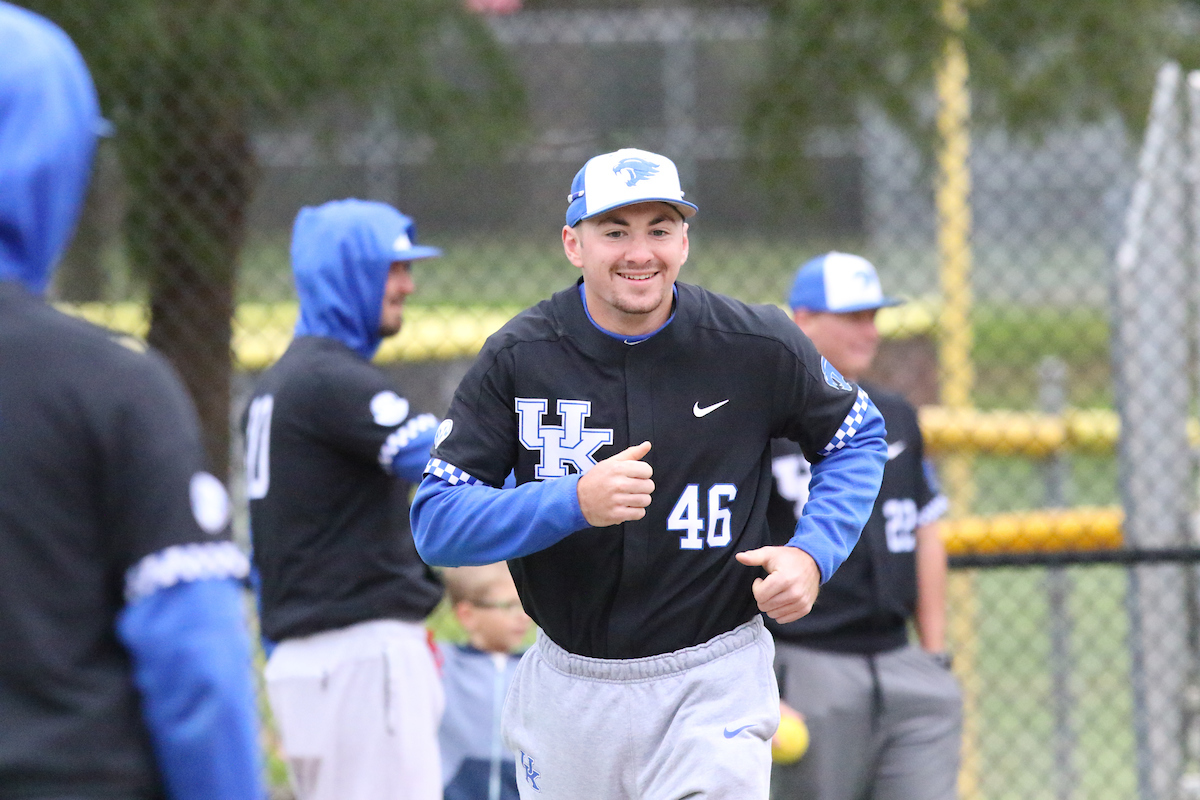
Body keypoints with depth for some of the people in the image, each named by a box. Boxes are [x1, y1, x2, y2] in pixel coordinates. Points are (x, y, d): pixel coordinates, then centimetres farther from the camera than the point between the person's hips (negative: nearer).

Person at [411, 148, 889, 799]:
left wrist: (813, 553, -8)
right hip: (566, 689, 2)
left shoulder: (757, 347, -7)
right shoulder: (519, 356, -8)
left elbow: (859, 439, 10)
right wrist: (575, 502, -28)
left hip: (712, 689, -2)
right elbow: (435, 525, -12)